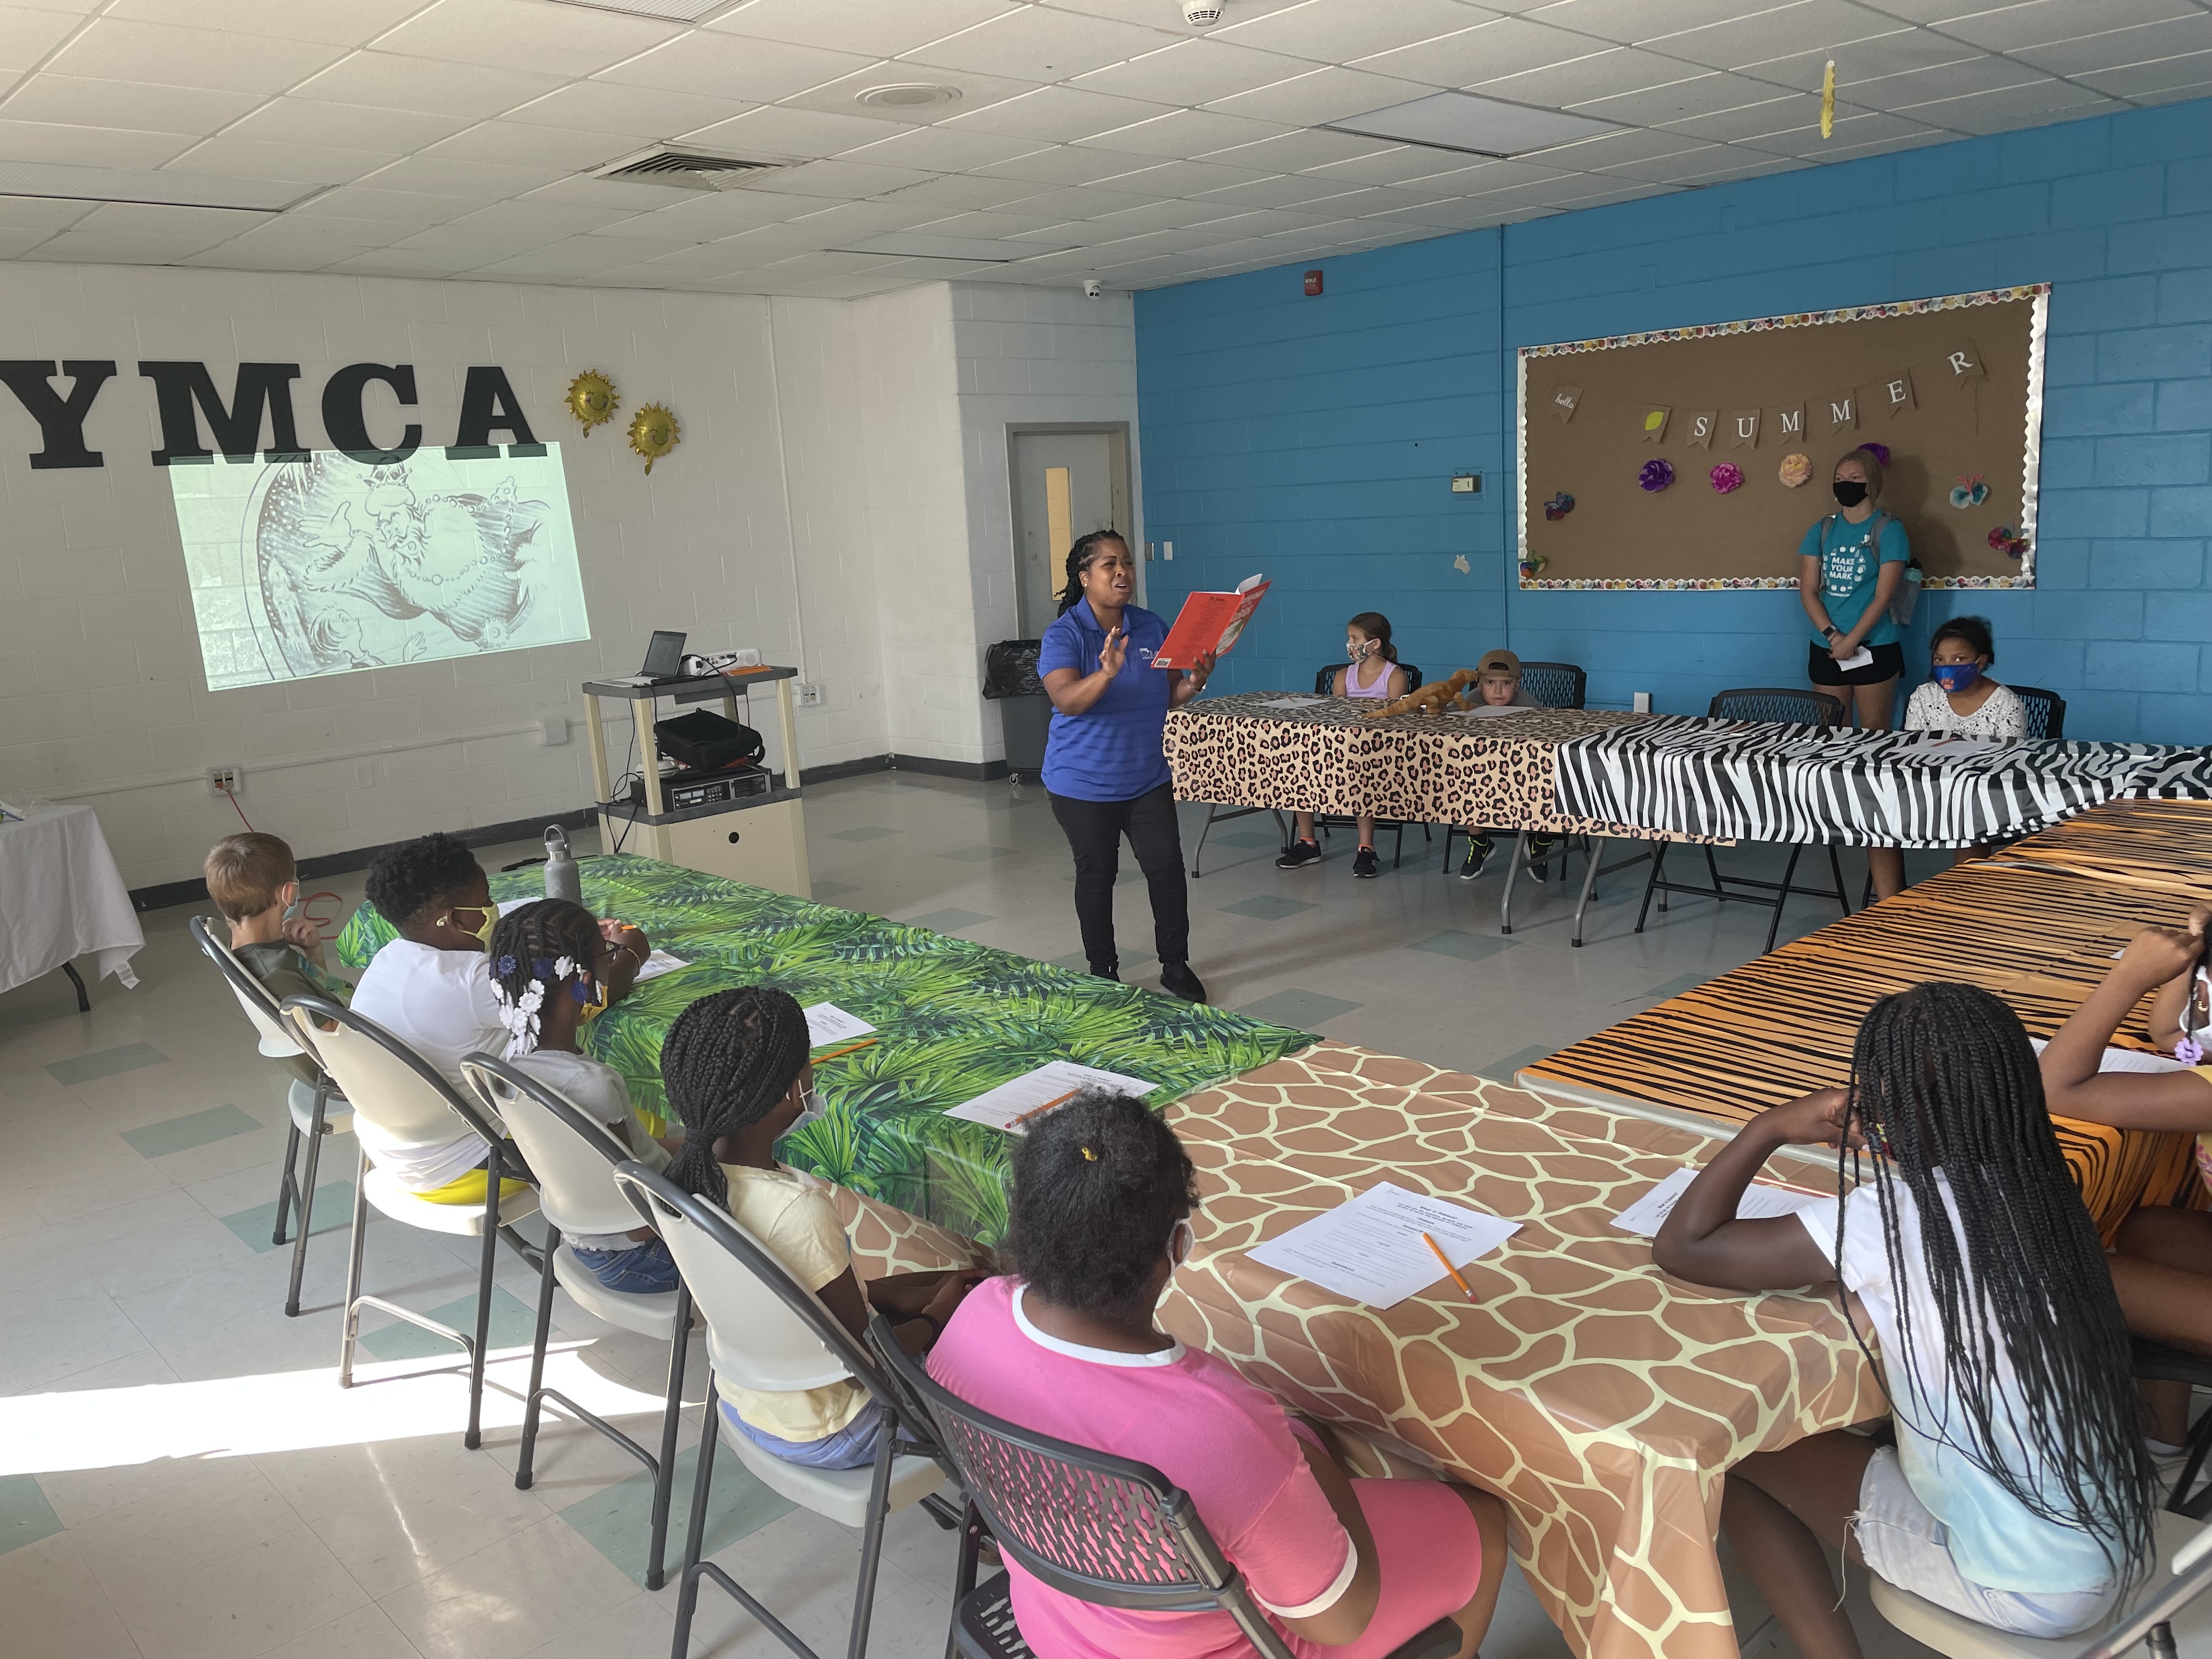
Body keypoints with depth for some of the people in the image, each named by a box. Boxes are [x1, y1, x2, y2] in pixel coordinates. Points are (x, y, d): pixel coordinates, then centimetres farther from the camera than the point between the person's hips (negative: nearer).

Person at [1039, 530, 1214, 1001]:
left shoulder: (1151, 627, 1)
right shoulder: (1064, 635, -14)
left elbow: (1169, 697, 7)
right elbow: (1067, 701, -28)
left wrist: (1194, 683, -15)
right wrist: (1107, 672, -45)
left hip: (1147, 778, 4)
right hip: (1084, 782, -4)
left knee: (1167, 867, 1)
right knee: (1096, 875, 8)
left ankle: (1175, 965, 18)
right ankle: (1103, 972, 24)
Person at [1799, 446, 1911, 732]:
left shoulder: (1888, 530, -3)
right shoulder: (1822, 531, 9)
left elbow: (1883, 596, -9)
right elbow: (1808, 592, 3)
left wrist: (1851, 641, -14)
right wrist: (1832, 636, -10)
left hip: (1875, 648, -4)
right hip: (1826, 650, 4)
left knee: (1875, 734, 1)